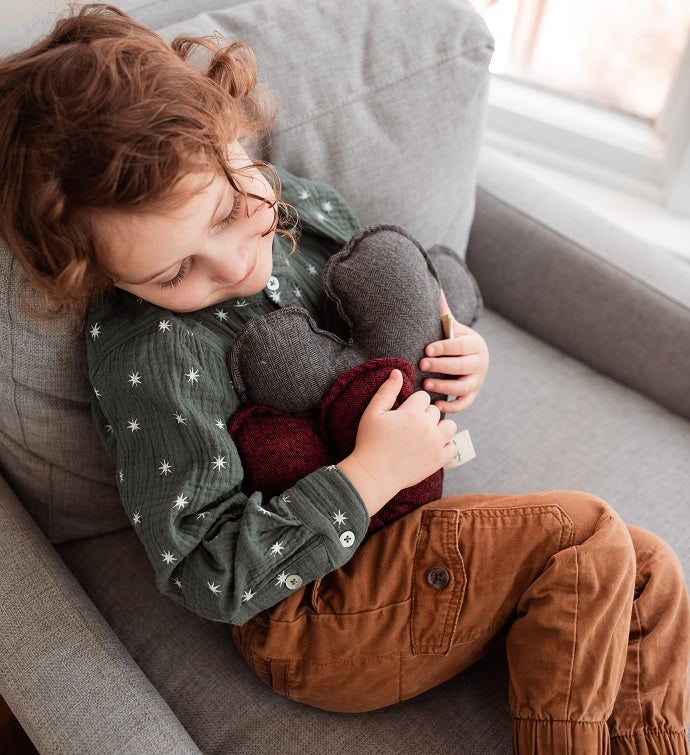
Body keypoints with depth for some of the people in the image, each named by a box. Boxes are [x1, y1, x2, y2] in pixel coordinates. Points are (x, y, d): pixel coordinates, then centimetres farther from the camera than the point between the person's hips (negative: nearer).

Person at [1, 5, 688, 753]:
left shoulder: (300, 205, -4)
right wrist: (371, 473, -25)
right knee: (585, 537, -17)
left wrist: (459, 350, -6)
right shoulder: (147, 360, -25)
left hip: (400, 527, 8)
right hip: (305, 615, -7)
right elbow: (209, 577, -22)